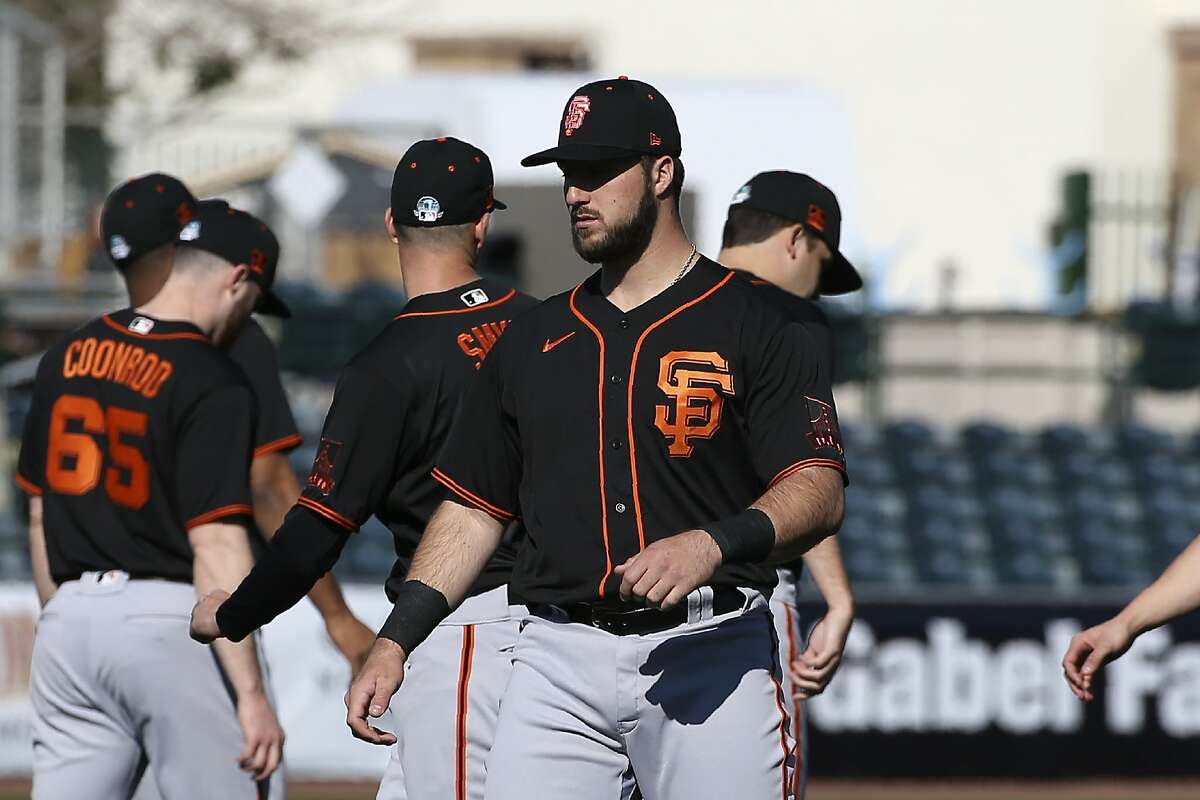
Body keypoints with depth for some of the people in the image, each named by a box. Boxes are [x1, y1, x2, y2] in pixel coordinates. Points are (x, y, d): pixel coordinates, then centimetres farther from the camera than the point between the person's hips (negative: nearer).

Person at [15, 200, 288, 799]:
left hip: (70, 616, 6)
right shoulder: (213, 384, -12)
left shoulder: (66, 359, 9)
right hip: (167, 617, -6)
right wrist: (250, 695, -19)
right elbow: (216, 548, -19)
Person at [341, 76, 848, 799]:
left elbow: (818, 494, -9)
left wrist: (713, 544, -28)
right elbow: (475, 508, 21)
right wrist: (395, 643, 10)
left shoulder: (754, 329, 2)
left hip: (710, 656, -4)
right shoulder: (532, 341, 18)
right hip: (559, 658, 4)